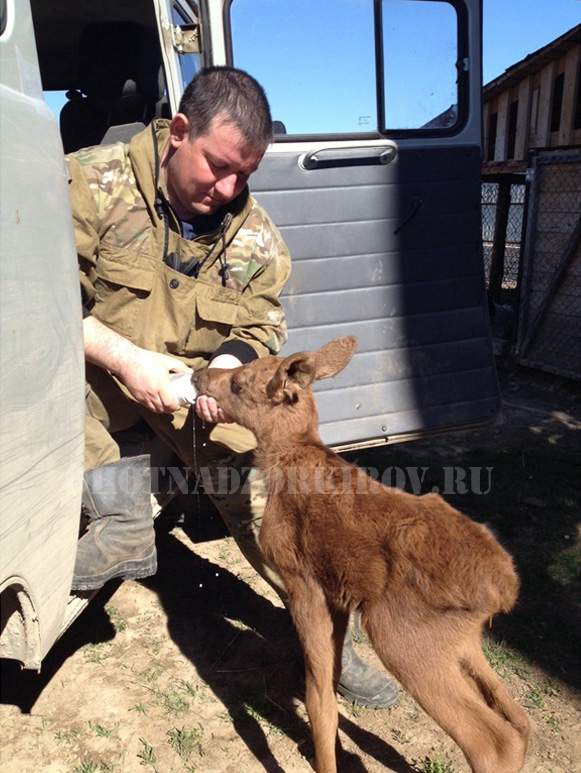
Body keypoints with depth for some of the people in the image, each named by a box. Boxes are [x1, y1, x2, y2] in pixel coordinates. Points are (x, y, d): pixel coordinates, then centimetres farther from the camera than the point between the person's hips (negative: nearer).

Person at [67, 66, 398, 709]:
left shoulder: (254, 233, -4)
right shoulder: (92, 183, -14)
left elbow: (261, 326, 1)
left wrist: (223, 370, -20)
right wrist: (124, 358, -26)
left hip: (202, 379, 2)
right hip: (96, 370, -1)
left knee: (261, 476, -14)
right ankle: (123, 522, -22)